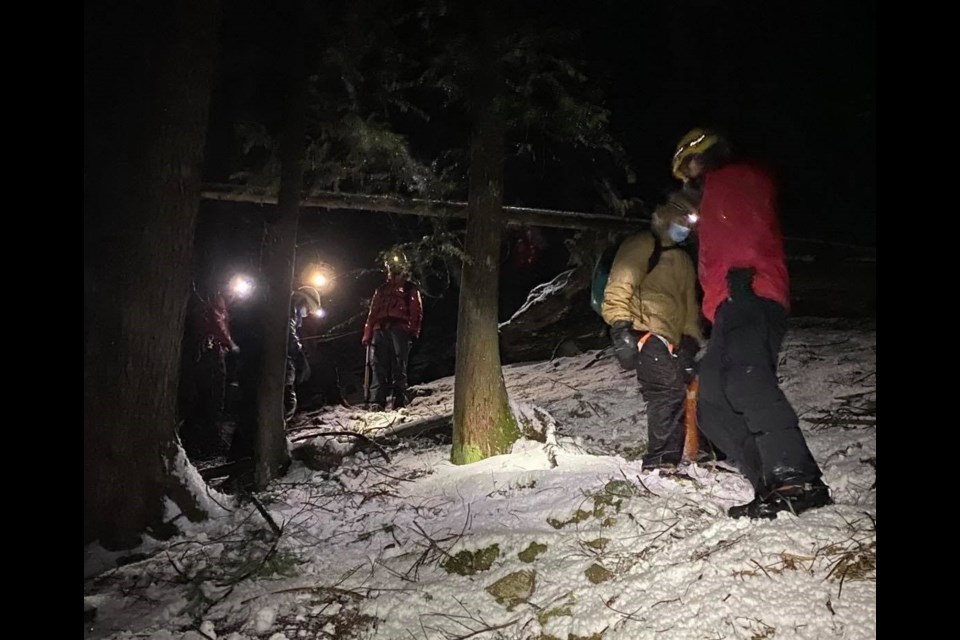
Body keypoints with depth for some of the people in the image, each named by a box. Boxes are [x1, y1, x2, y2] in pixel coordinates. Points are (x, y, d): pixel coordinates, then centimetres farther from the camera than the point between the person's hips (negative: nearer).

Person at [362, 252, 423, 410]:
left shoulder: (410, 288, 17)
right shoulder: (381, 289, 28)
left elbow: (416, 311, 5)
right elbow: (372, 313, 23)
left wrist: (413, 331, -10)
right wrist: (367, 335, 12)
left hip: (400, 330, -3)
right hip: (380, 330, 3)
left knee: (399, 368, -7)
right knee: (379, 367, -7)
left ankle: (400, 402, -7)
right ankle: (377, 402, -10)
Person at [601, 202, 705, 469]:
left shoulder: (683, 259, 29)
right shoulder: (642, 245, 2)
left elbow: (690, 304, 28)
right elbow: (619, 287, -10)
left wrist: (691, 342, 16)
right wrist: (621, 328, -21)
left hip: (670, 340, 9)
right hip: (645, 333, -9)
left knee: (675, 393, -1)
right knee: (669, 391, -20)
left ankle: (664, 460, 7)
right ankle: (662, 460, -16)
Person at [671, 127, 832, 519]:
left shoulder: (734, 179, 12)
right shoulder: (714, 203, 39)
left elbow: (752, 229, -5)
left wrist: (740, 272, -16)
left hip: (750, 297, -9)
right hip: (733, 308, 10)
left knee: (746, 377, -31)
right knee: (713, 407, -3)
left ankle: (798, 480, -38)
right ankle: (772, 483, -14)